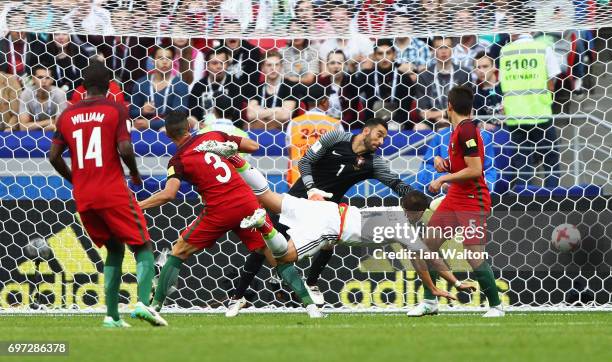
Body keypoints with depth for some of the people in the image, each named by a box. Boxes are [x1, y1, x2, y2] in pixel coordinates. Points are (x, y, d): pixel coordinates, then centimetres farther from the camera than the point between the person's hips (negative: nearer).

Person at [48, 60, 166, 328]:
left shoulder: (67, 115, 10)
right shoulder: (115, 110, -3)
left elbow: (54, 156, 7)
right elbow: (125, 149, -14)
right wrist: (135, 173, 4)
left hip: (83, 197, 5)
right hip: (113, 192, -5)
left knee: (114, 249, 20)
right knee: (143, 247, 2)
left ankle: (112, 316, 10)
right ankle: (143, 302, -23)